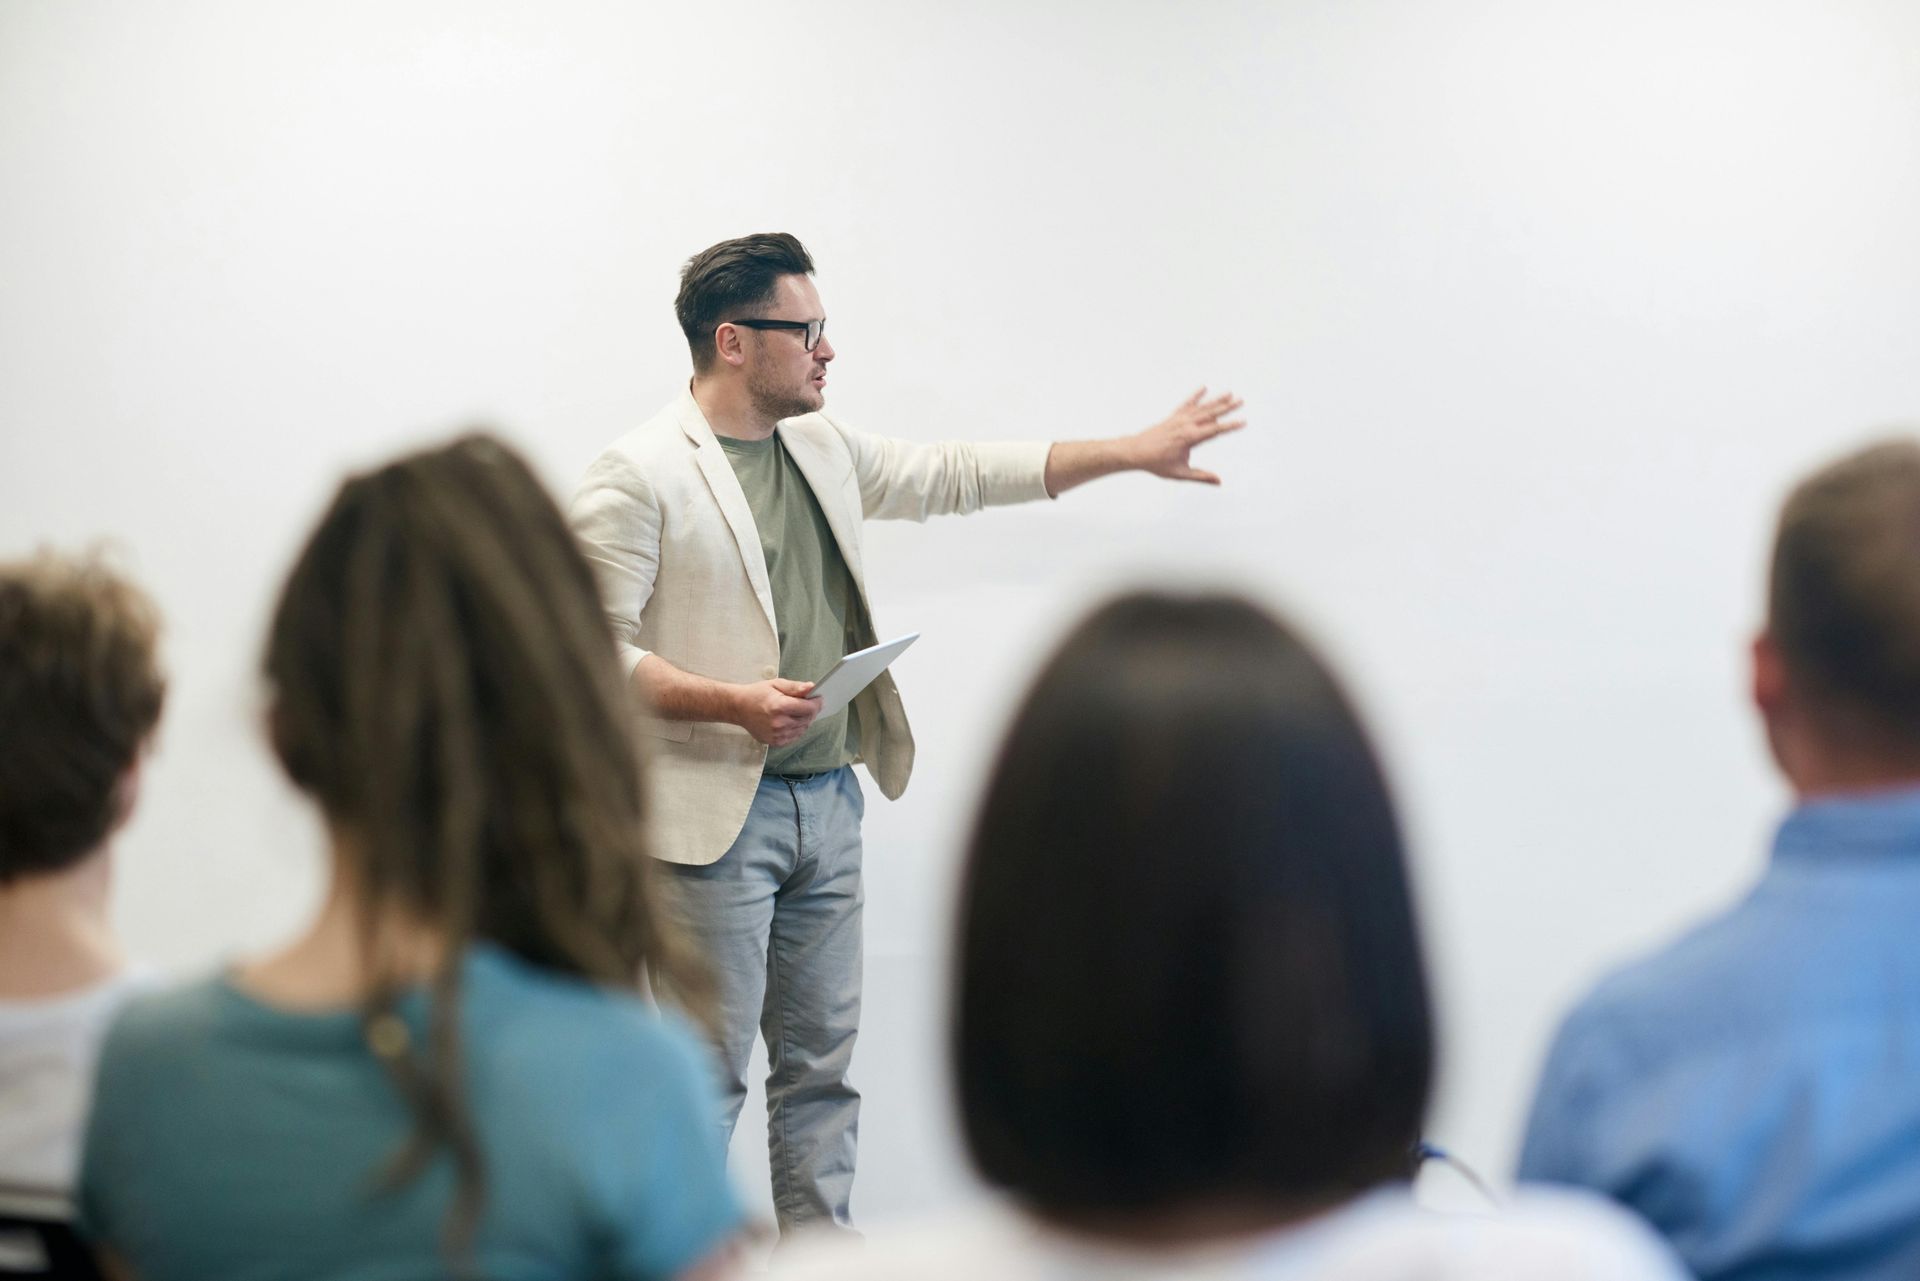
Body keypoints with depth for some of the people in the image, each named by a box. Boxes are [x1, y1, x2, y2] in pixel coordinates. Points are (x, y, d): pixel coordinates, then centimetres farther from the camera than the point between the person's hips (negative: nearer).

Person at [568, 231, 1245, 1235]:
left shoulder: (825, 448, 13)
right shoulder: (638, 474, -10)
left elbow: (955, 477, 19)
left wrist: (1131, 453, 17)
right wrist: (734, 701, -24)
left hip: (827, 802, 7)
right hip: (715, 814, -7)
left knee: (823, 1063, 13)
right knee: (706, 1075, -3)